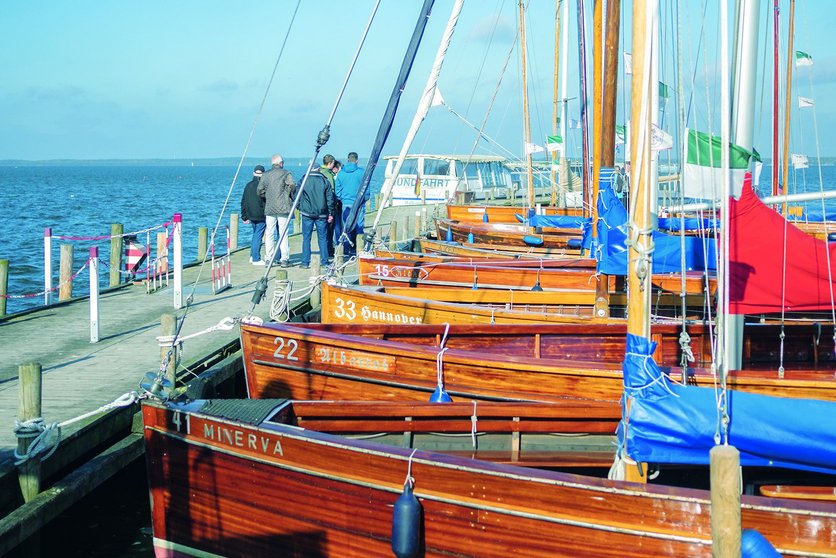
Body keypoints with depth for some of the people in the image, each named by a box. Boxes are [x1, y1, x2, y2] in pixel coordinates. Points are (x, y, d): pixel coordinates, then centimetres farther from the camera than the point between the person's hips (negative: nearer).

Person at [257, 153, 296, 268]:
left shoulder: (265, 175, 7)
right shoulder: (286, 173, -4)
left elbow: (260, 191, 5)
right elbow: (292, 186, -16)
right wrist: (290, 197, 1)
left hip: (269, 208, 3)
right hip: (283, 208, -3)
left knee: (270, 234, 8)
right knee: (283, 234, -2)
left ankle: (270, 258, 9)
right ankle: (284, 259, -4)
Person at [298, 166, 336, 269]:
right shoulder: (325, 181, 0)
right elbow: (330, 198, 1)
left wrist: (300, 208, 16)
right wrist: (331, 213, 6)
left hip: (307, 213, 0)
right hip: (322, 214, 1)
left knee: (306, 238, 4)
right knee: (323, 238, 6)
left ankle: (305, 263, 3)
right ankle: (324, 262, 7)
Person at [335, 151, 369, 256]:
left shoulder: (341, 173, 3)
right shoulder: (361, 172, -6)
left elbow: (338, 190, 8)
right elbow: (366, 188, -2)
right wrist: (365, 199, 11)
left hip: (346, 203, 2)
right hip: (358, 203, -2)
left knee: (346, 227, 7)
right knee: (358, 227, 1)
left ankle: (347, 249, 5)